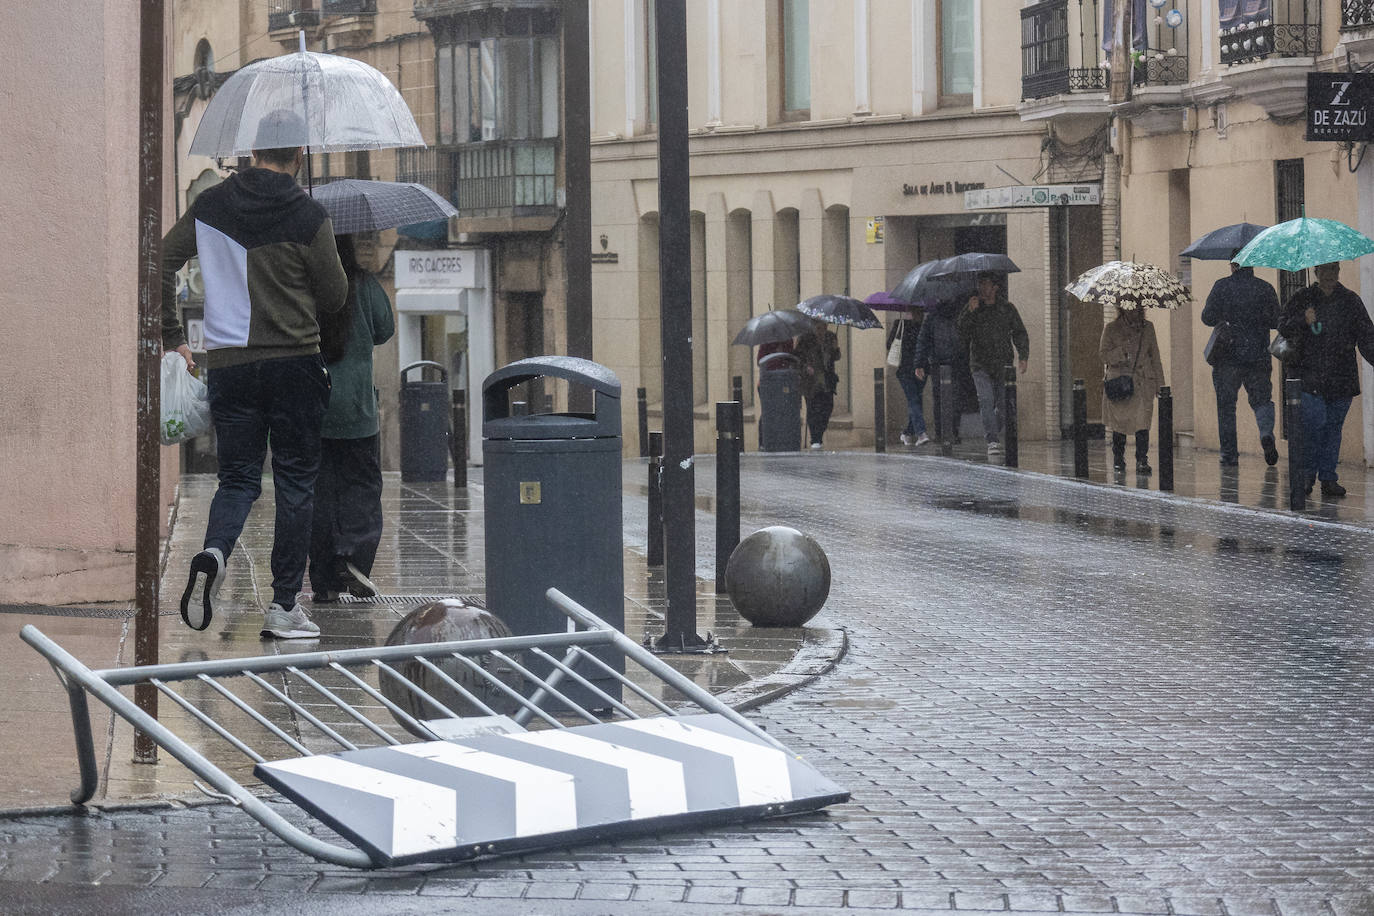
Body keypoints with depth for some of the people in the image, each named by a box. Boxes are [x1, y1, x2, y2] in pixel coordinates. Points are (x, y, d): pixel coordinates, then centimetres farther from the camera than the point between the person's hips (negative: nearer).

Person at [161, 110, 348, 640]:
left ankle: (213, 552, -20)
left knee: (237, 478, 11)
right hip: (295, 363, -3)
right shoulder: (309, 216, -7)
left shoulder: (211, 206, 4)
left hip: (227, 363, 3)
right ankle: (284, 607, 5)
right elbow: (334, 297, -2)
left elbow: (162, 262, 5)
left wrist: (172, 335, 12)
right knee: (295, 484, 6)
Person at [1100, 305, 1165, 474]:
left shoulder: (1148, 328, 11)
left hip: (1143, 383, 1)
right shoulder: (1112, 329, 4)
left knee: (1142, 421, -11)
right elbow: (1104, 355, 0)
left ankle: (1142, 461, -9)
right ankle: (1118, 460, 18)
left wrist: (1159, 384, 11)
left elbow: (1155, 357, 14)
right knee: (1119, 422, 4)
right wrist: (1122, 351, -18)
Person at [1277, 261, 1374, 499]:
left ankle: (1328, 477, 11)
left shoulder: (1351, 301, 9)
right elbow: (1284, 326, 2)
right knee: (1313, 422, -13)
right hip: (1310, 374, -2)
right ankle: (1307, 473, 2)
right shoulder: (1302, 298, 6)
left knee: (1333, 426, 4)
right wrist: (1303, 320, -18)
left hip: (1341, 378, 2)